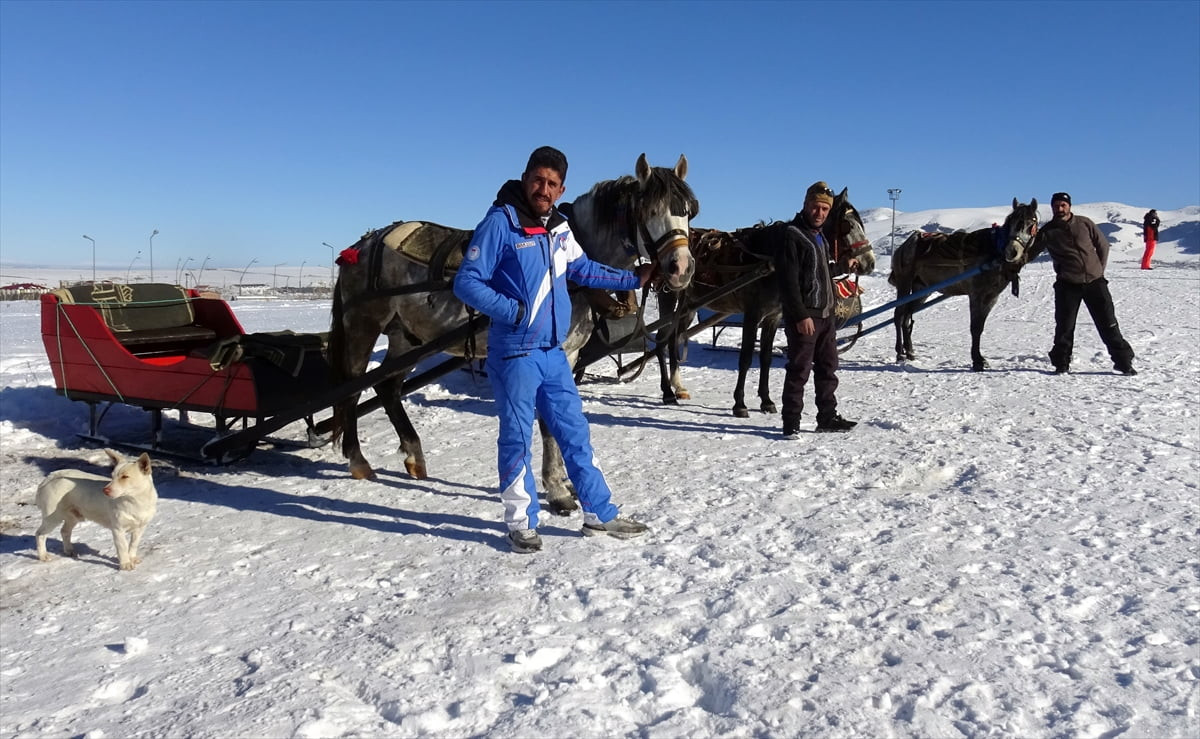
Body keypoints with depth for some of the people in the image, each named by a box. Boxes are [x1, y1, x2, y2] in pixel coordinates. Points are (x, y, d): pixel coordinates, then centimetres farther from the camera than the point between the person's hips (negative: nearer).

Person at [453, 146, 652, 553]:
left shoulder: (559, 229, 9)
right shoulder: (500, 222, -10)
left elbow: (584, 270, 26)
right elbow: (466, 282, -13)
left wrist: (633, 278, 23)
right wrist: (514, 311, -21)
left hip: (553, 352, 7)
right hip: (514, 353, -6)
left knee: (575, 432, 12)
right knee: (517, 438, 3)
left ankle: (600, 514, 23)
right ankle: (521, 523, 18)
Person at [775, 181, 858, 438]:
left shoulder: (821, 237, 17)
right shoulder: (792, 236, -13)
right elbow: (788, 281, -20)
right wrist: (801, 315, -24)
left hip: (826, 314, 10)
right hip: (804, 316, -10)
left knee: (828, 368, 14)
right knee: (799, 369, -6)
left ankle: (827, 417, 25)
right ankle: (791, 422, 0)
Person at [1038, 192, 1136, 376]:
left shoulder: (1085, 223, 3)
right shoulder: (1047, 232, -2)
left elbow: (1103, 245, 13)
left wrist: (1100, 270, 8)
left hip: (1095, 281, 1)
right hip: (1067, 285, -1)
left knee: (1109, 324, 4)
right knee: (1064, 326, -1)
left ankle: (1124, 361, 12)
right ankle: (1061, 363, 14)